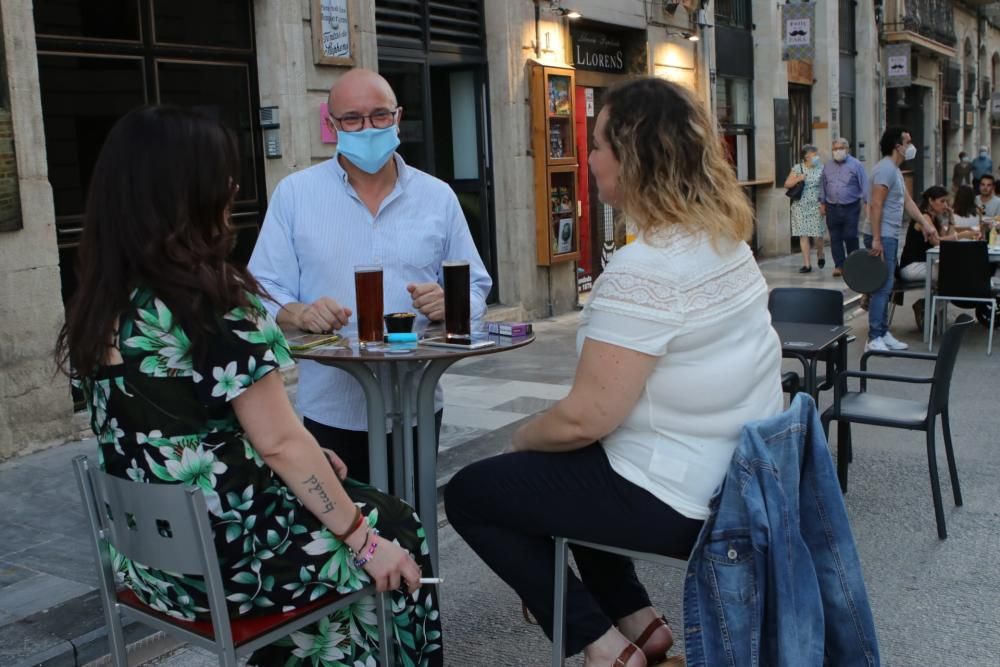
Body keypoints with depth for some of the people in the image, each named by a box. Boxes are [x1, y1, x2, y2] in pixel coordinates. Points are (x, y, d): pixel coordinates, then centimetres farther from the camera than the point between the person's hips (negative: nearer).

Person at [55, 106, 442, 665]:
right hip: (227, 553, -8)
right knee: (397, 527, 16)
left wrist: (306, 456, 15)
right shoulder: (215, 299, -23)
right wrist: (364, 541, -11)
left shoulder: (100, 303, 2)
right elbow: (278, 442, -21)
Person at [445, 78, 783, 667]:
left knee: (470, 493, 4)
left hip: (680, 499, -9)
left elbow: (586, 418, -25)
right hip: (741, 477, 10)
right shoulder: (726, 239, 4)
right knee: (568, 464, 30)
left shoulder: (643, 269, -26)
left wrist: (522, 437, -3)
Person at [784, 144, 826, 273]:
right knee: (803, 235, -2)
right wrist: (798, 179, -14)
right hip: (800, 206, 0)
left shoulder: (821, 168, 3)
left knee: (818, 234, 0)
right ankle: (807, 264, 3)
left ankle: (820, 255, 31)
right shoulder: (797, 168, 2)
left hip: (816, 206, 0)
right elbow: (787, 184, 3)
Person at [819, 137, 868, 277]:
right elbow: (823, 185, 17)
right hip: (832, 208, 4)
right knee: (835, 238, 3)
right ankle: (839, 265, 10)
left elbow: (864, 184, -3)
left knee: (850, 237, -5)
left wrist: (867, 202, -8)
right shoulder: (827, 166, 12)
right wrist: (822, 203, 14)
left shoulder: (856, 164, -1)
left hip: (850, 207, -4)